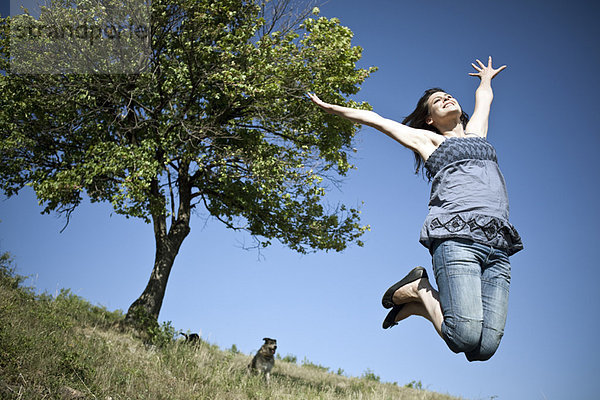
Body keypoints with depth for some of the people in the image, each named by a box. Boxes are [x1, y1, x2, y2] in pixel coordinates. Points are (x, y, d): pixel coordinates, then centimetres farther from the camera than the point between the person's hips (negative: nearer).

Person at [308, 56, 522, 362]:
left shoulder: (476, 131, 31)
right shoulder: (428, 139, 19)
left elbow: (484, 96, 51)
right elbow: (374, 118, 25)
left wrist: (486, 78, 71)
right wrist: (332, 108, 32)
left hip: (498, 246, 5)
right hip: (457, 236, -5)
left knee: (485, 347, -10)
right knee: (466, 336, -23)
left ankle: (419, 304, 14)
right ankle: (419, 291, 5)